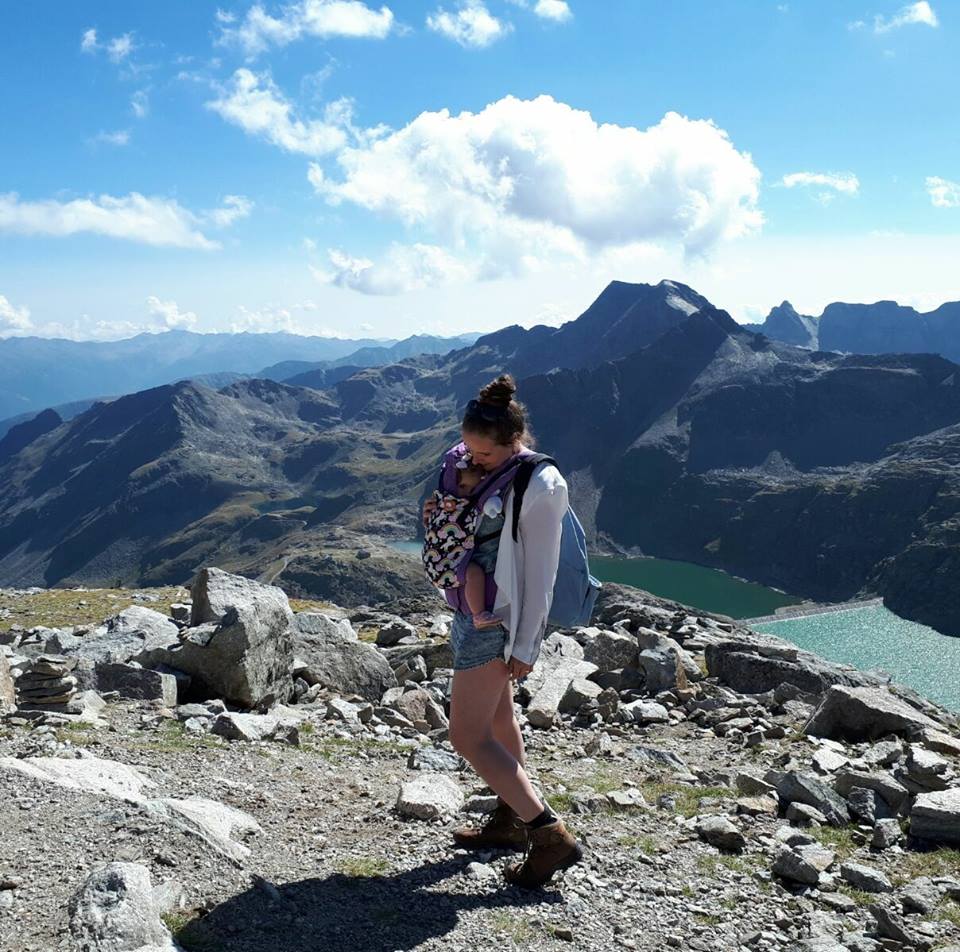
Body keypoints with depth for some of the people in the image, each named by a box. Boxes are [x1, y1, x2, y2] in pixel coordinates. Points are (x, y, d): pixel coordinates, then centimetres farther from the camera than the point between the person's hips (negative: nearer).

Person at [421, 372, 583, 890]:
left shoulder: (540, 486, -20)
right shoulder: (483, 469, 4)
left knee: (468, 736, -7)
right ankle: (510, 819, 36)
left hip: (496, 619, -9)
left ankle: (551, 835, -1)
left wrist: (525, 648, -16)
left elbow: (540, 574, -18)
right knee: (498, 719, 20)